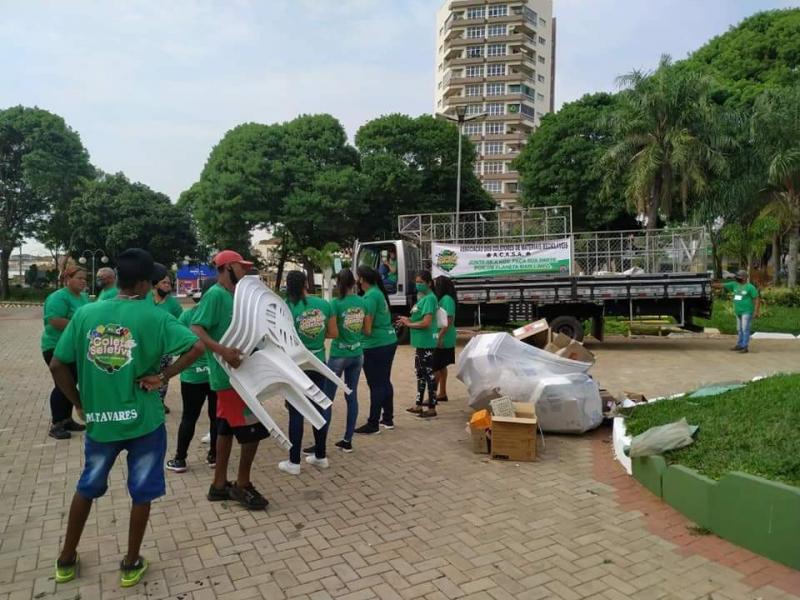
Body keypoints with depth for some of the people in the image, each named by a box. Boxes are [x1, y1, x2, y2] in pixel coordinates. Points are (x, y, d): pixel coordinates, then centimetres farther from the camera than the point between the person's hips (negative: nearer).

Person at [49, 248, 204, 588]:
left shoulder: (85, 313, -3)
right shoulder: (153, 317, -12)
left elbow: (57, 365, -1)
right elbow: (197, 347, -20)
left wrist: (80, 404, 9)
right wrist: (162, 376, -11)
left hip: (99, 419, 4)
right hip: (143, 420, -3)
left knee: (87, 488, 25)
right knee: (141, 493, 14)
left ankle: (66, 560, 39)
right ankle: (131, 565, 26)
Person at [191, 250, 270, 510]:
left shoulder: (232, 295, 12)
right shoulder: (215, 295, -15)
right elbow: (195, 330, -24)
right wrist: (222, 351, -36)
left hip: (234, 374, 9)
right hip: (230, 375, -9)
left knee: (227, 428, 15)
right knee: (253, 429, -4)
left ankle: (219, 485, 25)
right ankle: (242, 485, 12)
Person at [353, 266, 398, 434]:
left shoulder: (370, 296, -16)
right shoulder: (378, 292, 11)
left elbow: (367, 327, -17)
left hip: (375, 346, -9)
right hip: (389, 341, 9)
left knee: (376, 385, -1)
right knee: (384, 382, 17)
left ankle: (373, 425, 8)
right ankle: (388, 419, 27)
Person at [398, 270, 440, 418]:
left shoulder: (429, 298, -16)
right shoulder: (423, 297, 12)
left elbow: (426, 322, -23)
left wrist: (409, 324, -10)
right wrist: (409, 320, 0)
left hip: (426, 342, -10)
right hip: (421, 341, 10)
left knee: (428, 373, -2)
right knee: (420, 372, 16)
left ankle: (432, 408, 6)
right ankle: (419, 405, 27)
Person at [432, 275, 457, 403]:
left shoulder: (446, 299, -17)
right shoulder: (443, 298, 13)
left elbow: (449, 320, -23)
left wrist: (440, 336, -26)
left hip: (443, 339, -10)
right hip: (444, 339, 10)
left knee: (434, 367, -5)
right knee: (441, 366, 15)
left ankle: (433, 395, 0)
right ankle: (442, 393, 24)